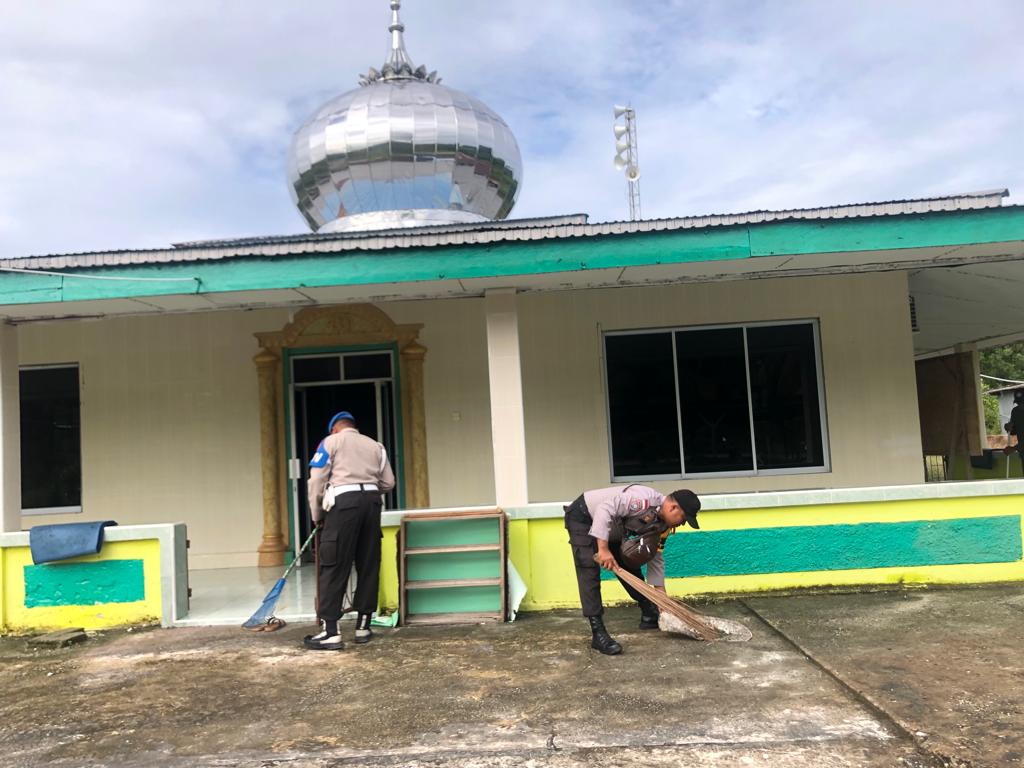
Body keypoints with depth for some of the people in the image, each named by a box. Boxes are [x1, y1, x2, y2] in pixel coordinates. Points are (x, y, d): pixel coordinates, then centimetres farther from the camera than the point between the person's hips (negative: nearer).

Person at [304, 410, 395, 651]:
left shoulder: (331, 442, 11)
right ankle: (363, 626, 15)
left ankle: (330, 631, -7)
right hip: (372, 500, 4)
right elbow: (388, 482, 17)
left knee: (334, 567, -4)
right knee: (369, 565, 10)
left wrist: (317, 515, 12)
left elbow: (317, 480, 3)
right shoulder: (375, 446, 23)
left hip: (343, 501, -4)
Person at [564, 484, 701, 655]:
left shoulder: (662, 524, -4)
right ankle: (598, 634, -18)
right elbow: (605, 509, -38)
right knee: (589, 572, -17)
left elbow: (655, 557, 5)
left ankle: (650, 616, 27)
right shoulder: (644, 499, -33)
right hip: (582, 517, -9)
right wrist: (603, 549, -39)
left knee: (630, 566, 11)